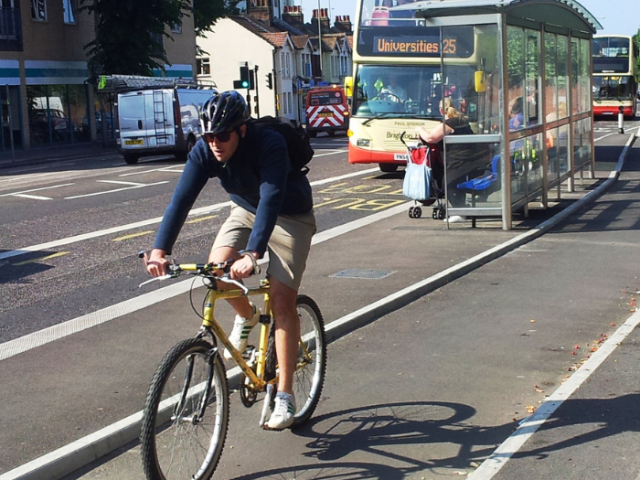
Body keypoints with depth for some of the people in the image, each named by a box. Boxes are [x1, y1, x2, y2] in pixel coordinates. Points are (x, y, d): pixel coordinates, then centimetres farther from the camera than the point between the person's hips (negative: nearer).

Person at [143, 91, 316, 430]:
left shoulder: (269, 145, -35)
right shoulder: (205, 151, -20)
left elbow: (271, 200, -45)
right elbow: (182, 198, -27)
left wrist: (252, 254, -58)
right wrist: (160, 249, -40)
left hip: (290, 216, -5)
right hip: (246, 210, 5)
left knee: (282, 298, -15)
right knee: (217, 268, -21)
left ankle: (285, 396, -10)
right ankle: (247, 316, 14)